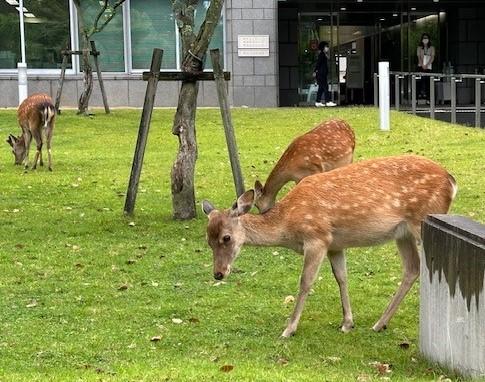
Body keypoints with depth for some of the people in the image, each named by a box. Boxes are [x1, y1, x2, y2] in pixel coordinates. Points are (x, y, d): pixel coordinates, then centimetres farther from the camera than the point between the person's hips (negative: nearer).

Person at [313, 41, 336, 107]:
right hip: (321, 74, -10)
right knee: (325, 87, -12)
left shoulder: (324, 55, 19)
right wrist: (315, 71, -21)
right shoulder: (321, 55, -10)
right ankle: (328, 101, -15)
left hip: (323, 74, 10)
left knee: (321, 88, 9)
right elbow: (318, 63, -18)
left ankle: (318, 102, 9)